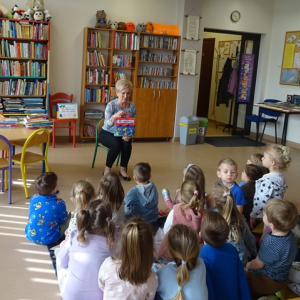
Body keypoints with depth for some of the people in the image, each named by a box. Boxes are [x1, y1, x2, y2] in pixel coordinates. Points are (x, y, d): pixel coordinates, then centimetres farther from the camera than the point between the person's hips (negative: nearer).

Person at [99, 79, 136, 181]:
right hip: (107, 133, -3)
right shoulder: (111, 105, -19)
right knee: (117, 144, -33)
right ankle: (107, 169, -10)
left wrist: (128, 135, -26)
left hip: (122, 134, 3)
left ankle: (123, 169, -8)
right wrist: (114, 116, -47)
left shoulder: (132, 107, -8)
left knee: (127, 143, -30)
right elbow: (107, 126, -27)